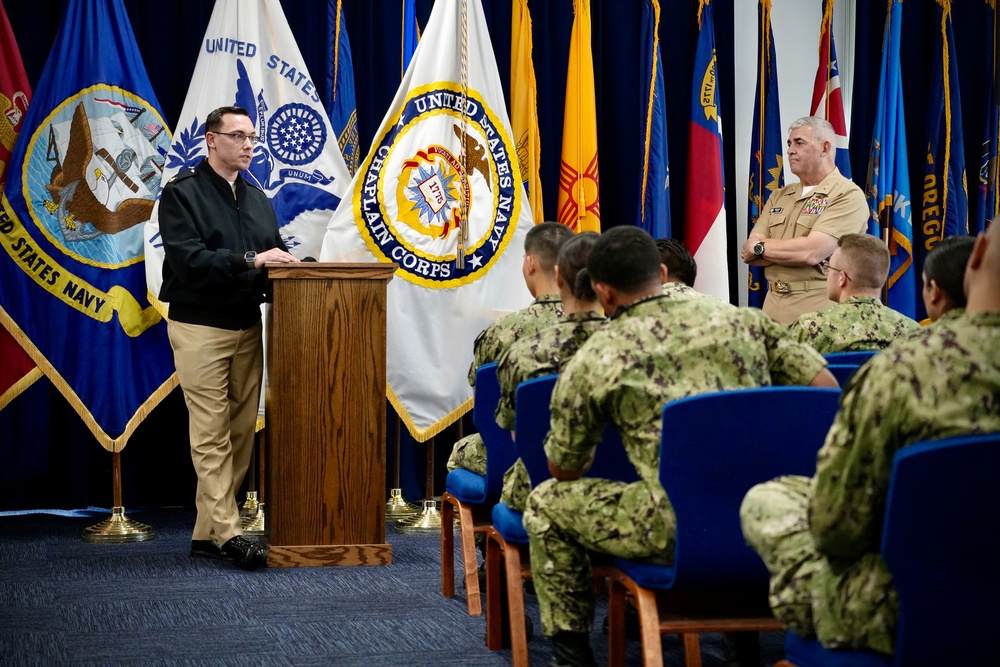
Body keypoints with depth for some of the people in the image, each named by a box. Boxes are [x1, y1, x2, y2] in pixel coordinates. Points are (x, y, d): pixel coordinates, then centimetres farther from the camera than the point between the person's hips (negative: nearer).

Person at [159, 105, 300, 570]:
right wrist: (249, 260, -24)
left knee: (240, 432, 4)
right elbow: (188, 261, -17)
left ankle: (207, 533, 11)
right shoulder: (183, 193, -5)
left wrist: (286, 262, -5)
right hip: (200, 327, -7)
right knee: (211, 434, -7)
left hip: (247, 327, 7)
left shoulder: (256, 199, 18)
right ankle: (227, 533, -8)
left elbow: (275, 254, 17)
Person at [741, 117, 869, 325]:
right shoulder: (779, 196, 14)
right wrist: (795, 250, -12)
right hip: (773, 306, 6)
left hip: (818, 311, -6)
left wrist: (761, 247, -4)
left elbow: (812, 252, -19)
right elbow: (749, 253, 5)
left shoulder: (848, 196, -8)